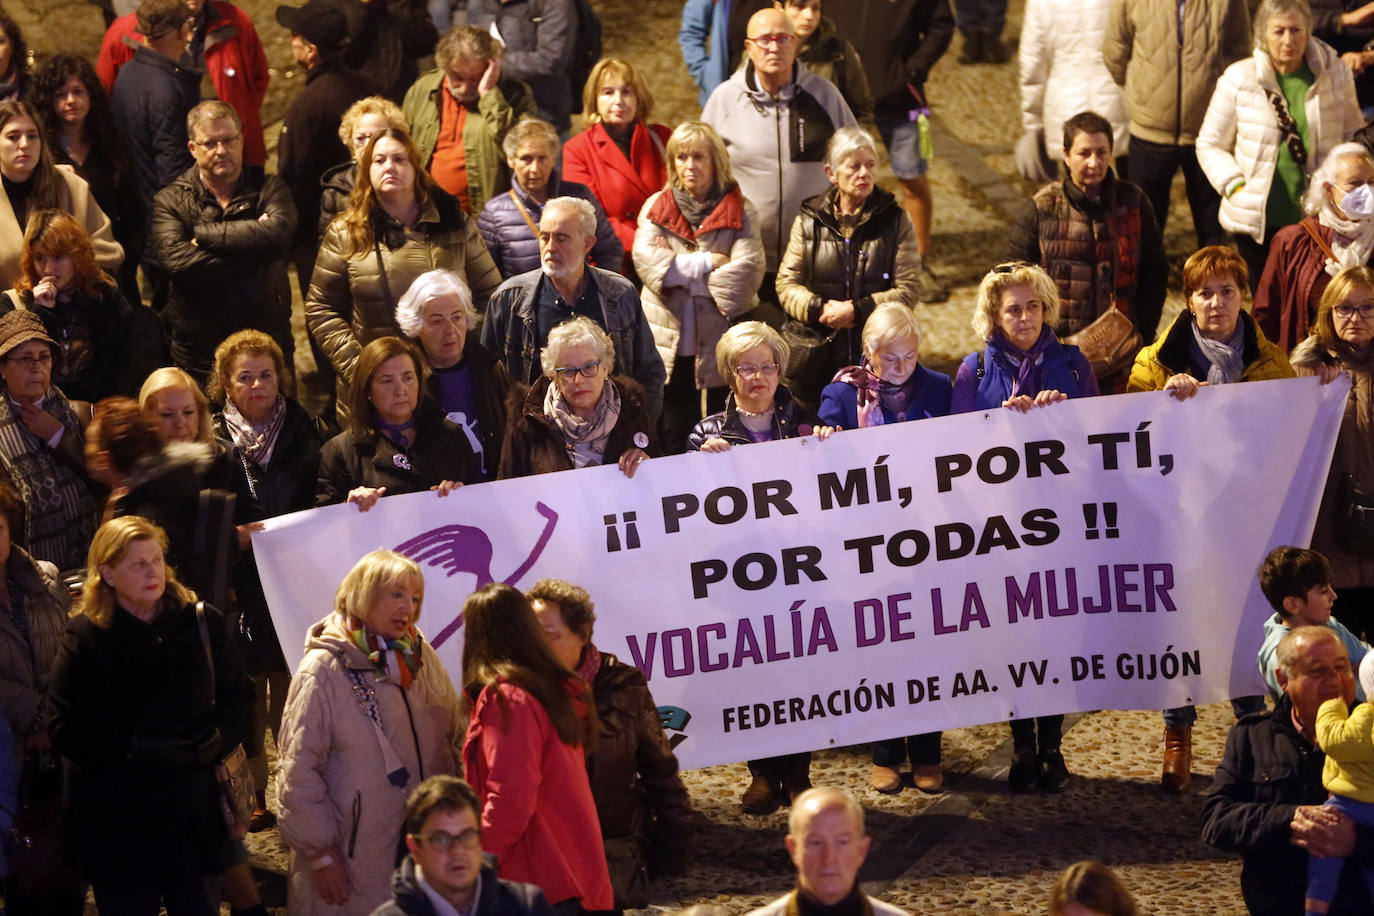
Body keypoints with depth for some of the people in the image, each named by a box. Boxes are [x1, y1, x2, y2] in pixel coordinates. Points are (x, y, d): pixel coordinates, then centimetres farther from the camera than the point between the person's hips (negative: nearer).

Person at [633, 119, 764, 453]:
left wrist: (680, 274, -13)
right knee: (676, 441, 5)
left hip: (723, 346, -2)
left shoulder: (740, 212, 2)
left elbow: (748, 270, -13)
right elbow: (645, 260, -8)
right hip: (671, 345, 2)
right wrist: (705, 263, -13)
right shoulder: (656, 206, 9)